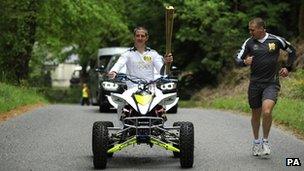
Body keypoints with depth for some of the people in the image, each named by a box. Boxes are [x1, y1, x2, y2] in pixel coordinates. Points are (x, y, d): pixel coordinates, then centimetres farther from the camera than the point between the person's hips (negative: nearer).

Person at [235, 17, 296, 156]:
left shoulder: (276, 40, -2)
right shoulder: (249, 42, 1)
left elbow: (292, 52, 14)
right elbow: (238, 59, -1)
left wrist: (287, 68, 8)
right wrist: (245, 62, -22)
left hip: (271, 83, -2)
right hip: (255, 84, 3)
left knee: (267, 112, -20)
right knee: (256, 114, 11)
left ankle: (265, 141, 0)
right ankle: (256, 142, 32)